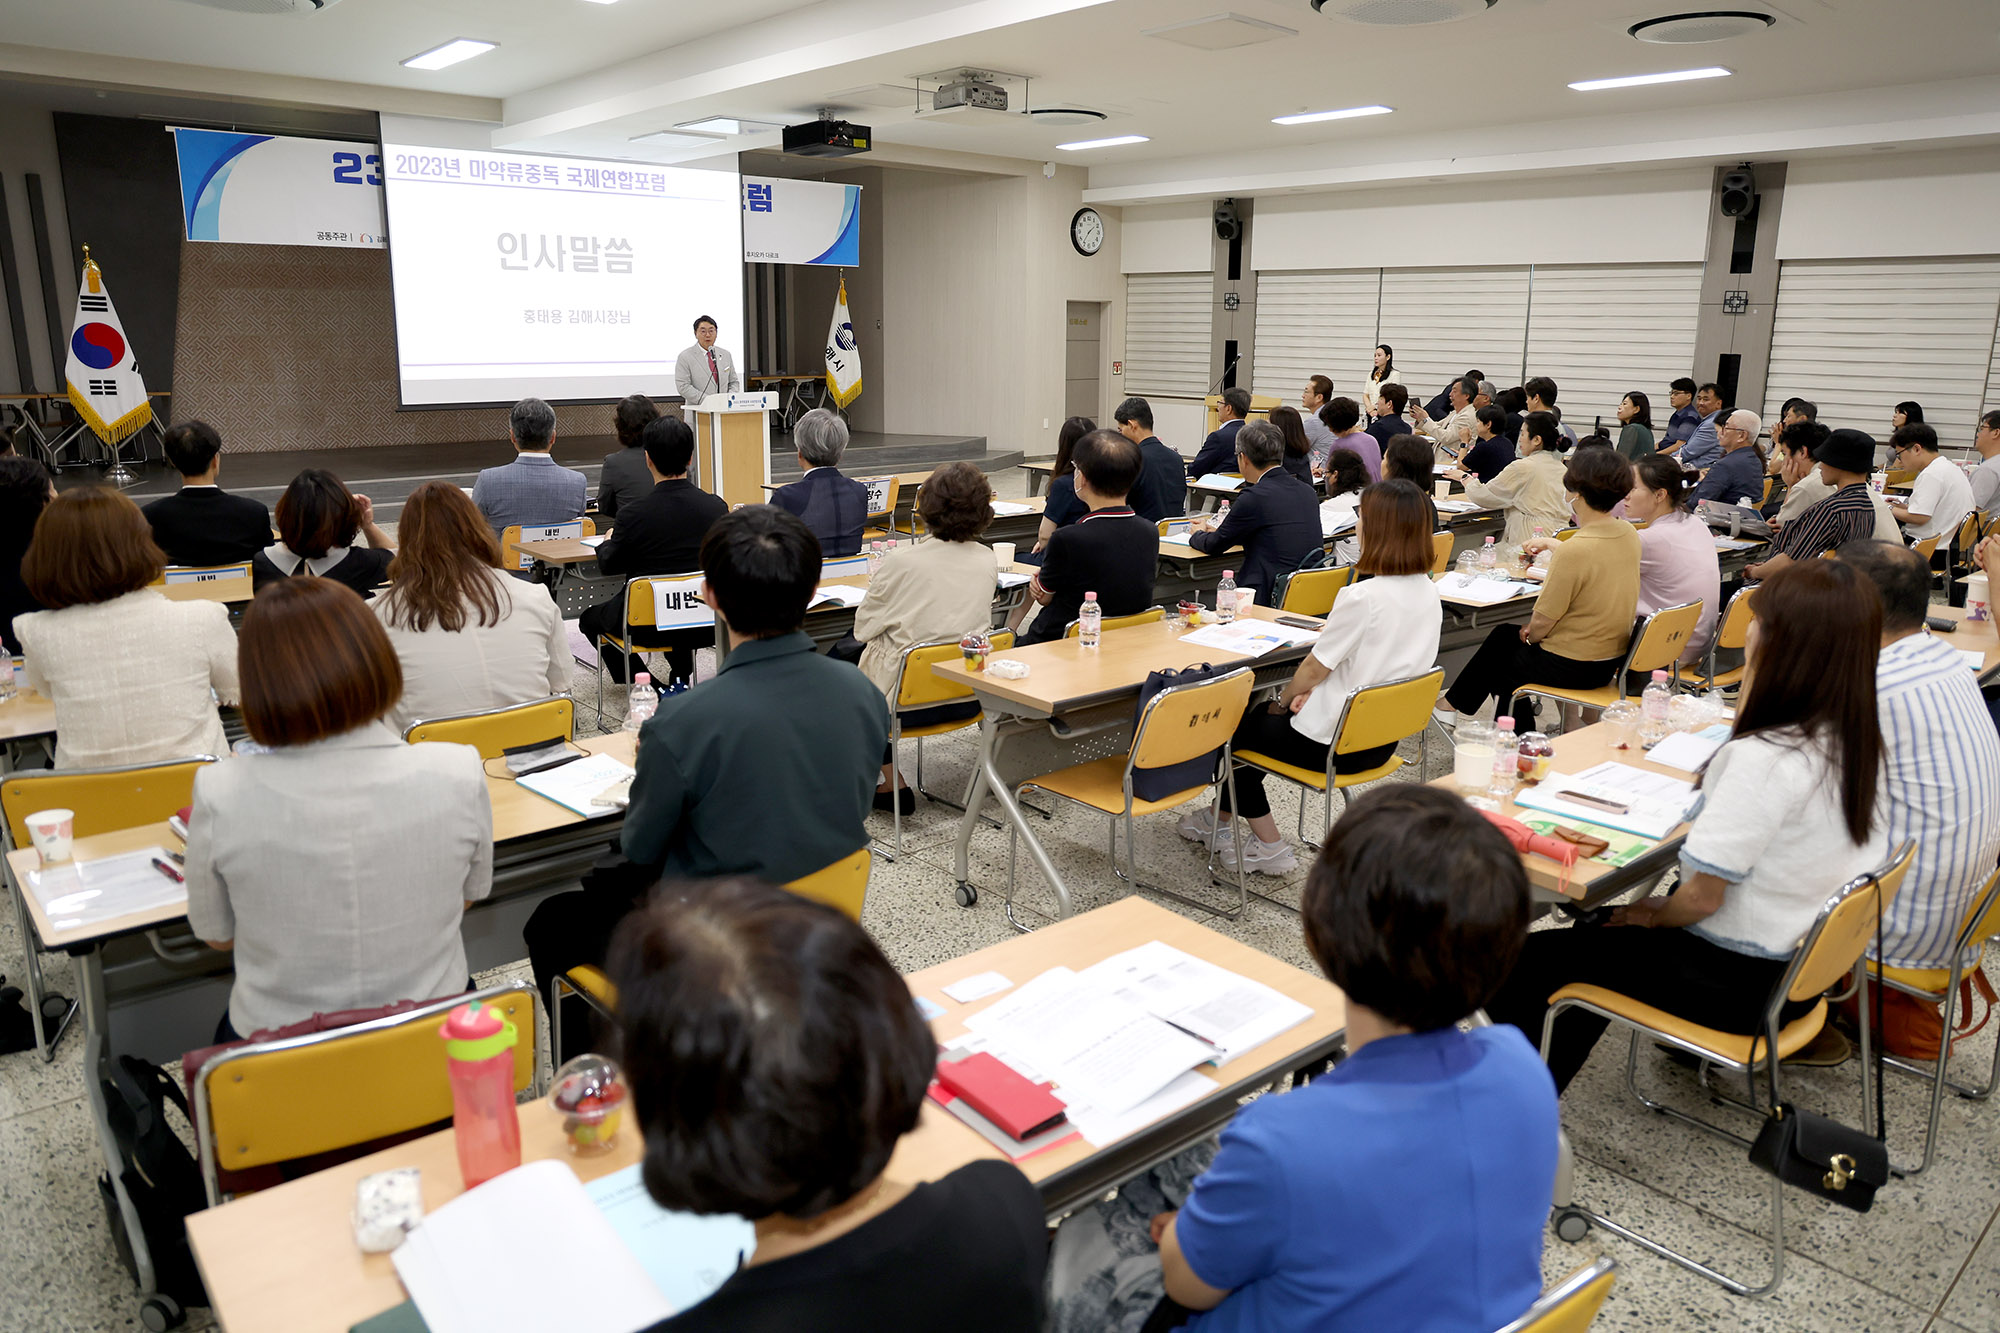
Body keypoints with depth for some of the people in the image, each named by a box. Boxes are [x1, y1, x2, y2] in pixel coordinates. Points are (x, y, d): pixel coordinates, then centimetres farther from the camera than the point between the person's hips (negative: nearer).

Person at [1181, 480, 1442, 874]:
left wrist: (1283, 701, 4)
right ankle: (1225, 816, 38)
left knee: (1233, 724, 14)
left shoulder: (1361, 597, -26)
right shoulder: (1428, 591, -1)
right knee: (1261, 712, 26)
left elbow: (1315, 668, -15)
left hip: (1333, 743, -9)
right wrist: (1312, 691, 6)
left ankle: (1268, 845, 21)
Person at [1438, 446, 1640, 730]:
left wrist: (1528, 634, 0)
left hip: (1572, 668, -7)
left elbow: (1542, 623, -21)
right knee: (1504, 633, 24)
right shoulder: (1628, 534, -4)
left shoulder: (1574, 550, -29)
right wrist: (1553, 545, 29)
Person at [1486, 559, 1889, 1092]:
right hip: (1802, 965, 10)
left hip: (1741, 982, -10)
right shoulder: (1859, 739, -5)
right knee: (1605, 932, 29)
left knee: (1529, 963, 0)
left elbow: (1703, 896, -25)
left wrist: (1655, 914, -7)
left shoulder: (1764, 758, -31)